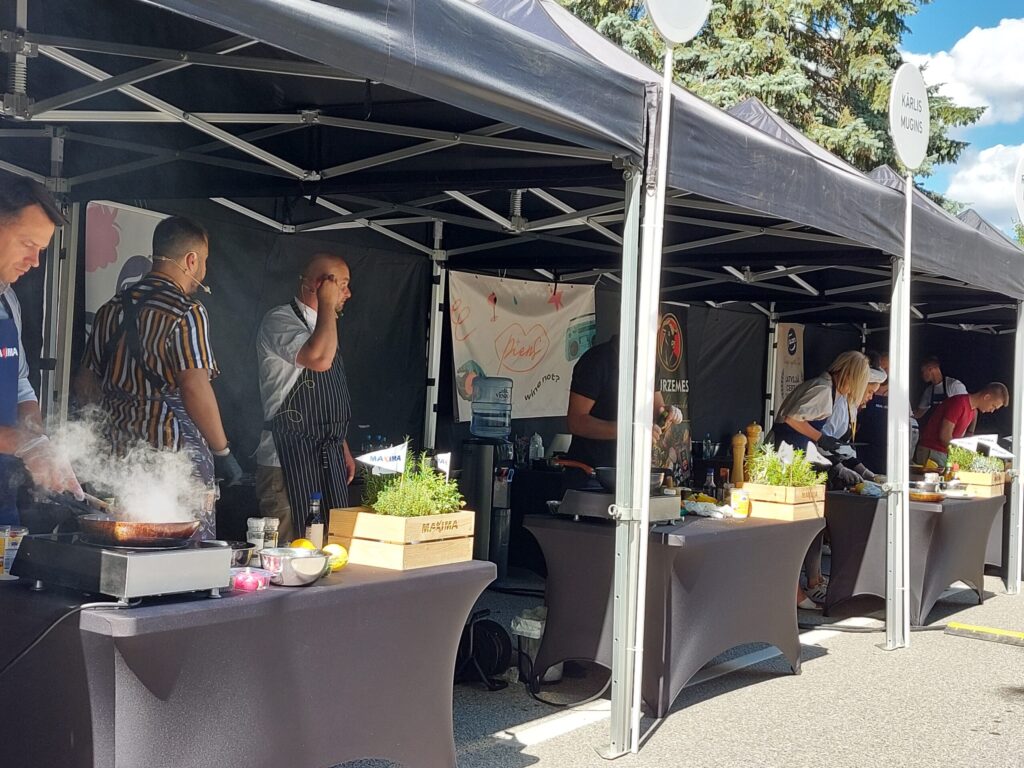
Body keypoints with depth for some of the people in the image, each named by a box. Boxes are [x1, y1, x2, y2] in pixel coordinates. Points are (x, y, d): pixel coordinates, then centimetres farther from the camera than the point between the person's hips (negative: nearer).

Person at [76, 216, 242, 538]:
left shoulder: (112, 309, 12)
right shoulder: (187, 311, -11)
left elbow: (85, 383, 16)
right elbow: (195, 389, -18)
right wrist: (223, 452, -10)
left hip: (118, 451, 8)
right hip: (175, 451, -8)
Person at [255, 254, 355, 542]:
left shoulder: (322, 327, 18)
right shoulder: (280, 320, -9)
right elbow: (319, 359, -29)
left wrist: (343, 448, 22)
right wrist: (327, 304, -18)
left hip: (328, 459, 9)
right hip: (288, 461, -9)